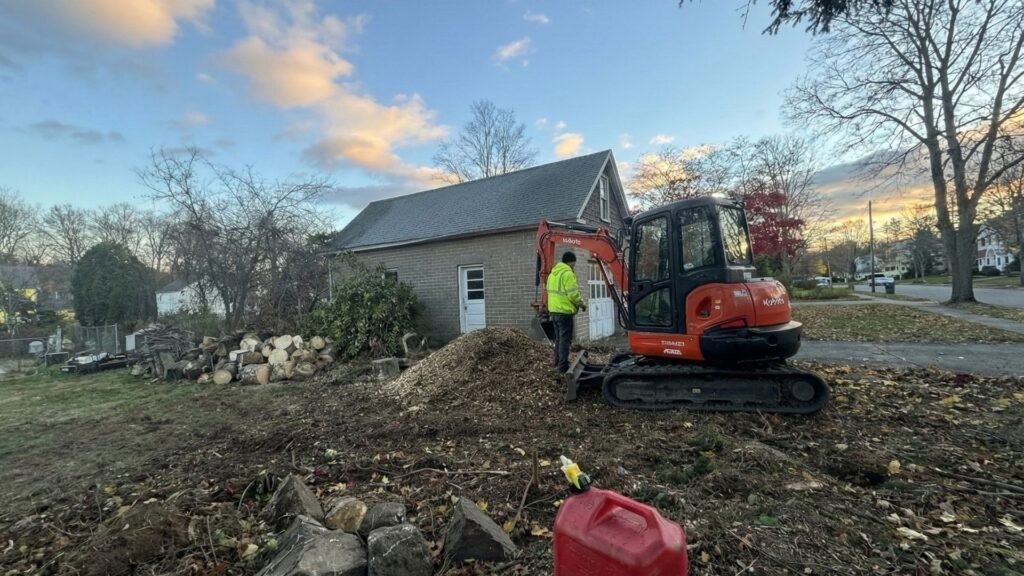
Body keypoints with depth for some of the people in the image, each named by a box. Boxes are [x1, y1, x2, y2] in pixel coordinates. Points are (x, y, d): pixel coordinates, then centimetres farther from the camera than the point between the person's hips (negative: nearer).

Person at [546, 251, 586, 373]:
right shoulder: (568, 273, -14)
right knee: (565, 340, -3)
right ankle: (563, 367, -1)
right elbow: (573, 294, -18)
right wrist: (582, 304, 0)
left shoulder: (553, 273, 13)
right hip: (565, 311, -9)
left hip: (554, 310, 9)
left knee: (559, 338, 18)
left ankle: (558, 363, 26)